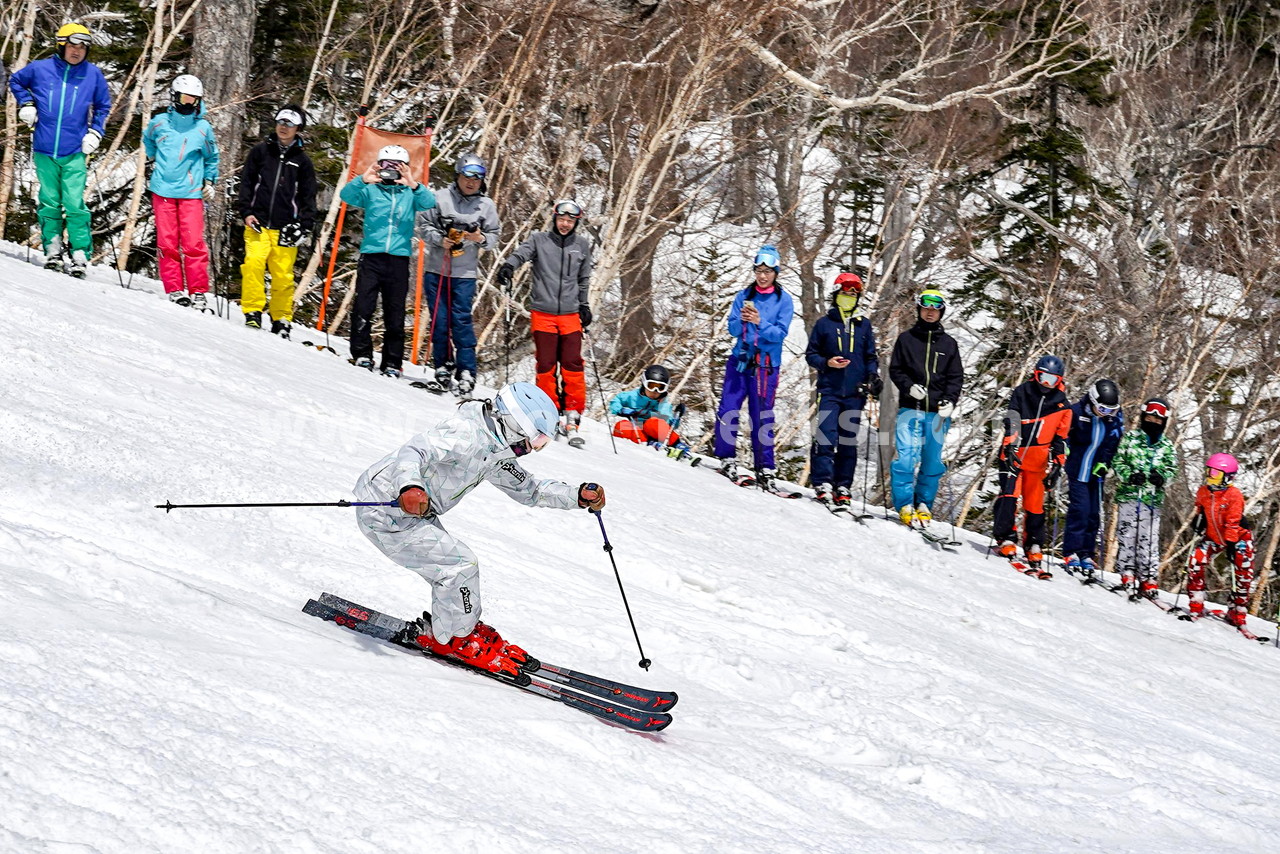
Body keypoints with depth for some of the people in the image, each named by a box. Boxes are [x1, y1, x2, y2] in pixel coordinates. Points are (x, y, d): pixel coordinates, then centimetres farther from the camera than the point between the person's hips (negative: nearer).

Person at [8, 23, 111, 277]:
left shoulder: (93, 74, 3)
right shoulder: (40, 69, 1)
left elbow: (103, 106, 18)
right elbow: (15, 81, 21)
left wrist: (95, 133, 7)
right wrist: (26, 104, 6)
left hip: (75, 153, -1)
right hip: (45, 151, 1)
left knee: (75, 205, -9)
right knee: (49, 204, 5)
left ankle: (80, 255, -6)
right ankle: (52, 249, 15)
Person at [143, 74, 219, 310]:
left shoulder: (203, 129, 4)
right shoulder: (160, 122, 5)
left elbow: (211, 158, 19)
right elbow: (148, 139, 28)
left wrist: (210, 182, 11)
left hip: (191, 193, -1)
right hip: (163, 191, 1)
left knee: (194, 244, -7)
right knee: (167, 243, -1)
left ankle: (198, 293, -3)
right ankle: (174, 290, 3)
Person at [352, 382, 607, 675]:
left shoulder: (494, 454, 7)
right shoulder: (465, 434, -24)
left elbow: (528, 489, 19)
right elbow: (414, 452, -36)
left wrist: (579, 496, 6)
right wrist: (409, 487, -57)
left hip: (415, 516, 10)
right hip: (385, 515, -10)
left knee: (458, 567, 10)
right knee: (461, 564, -11)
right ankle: (456, 639, 6)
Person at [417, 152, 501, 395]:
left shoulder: (487, 206, 5)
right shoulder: (441, 198, 2)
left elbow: (494, 236, 9)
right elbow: (424, 225, 3)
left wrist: (481, 239, -13)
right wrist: (440, 240, -14)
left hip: (465, 274, -1)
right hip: (437, 268, 1)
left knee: (461, 320, -7)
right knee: (439, 319, 5)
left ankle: (466, 371, -4)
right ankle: (443, 365, 17)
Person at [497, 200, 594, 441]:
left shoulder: (582, 245, 11)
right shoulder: (539, 240, 3)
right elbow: (521, 253, -13)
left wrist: (584, 305, 18)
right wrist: (508, 266, -33)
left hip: (570, 314, 1)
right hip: (543, 312, -1)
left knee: (572, 365, -8)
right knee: (546, 365, -1)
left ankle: (572, 415, -4)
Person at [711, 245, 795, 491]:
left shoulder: (783, 299, 1)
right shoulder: (744, 296, 8)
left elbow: (780, 332, -8)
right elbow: (733, 329, 3)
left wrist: (759, 322, -23)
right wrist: (742, 320, -18)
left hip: (766, 365, -2)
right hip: (740, 360, 2)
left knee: (762, 416, -2)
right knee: (728, 409, -6)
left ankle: (765, 469, 3)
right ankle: (727, 459, 5)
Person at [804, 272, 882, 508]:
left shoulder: (864, 325, 12)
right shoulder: (824, 324, 6)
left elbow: (871, 357, 17)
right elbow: (811, 354, 8)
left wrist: (874, 377, 0)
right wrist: (827, 363, -11)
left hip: (854, 392, 2)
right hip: (829, 390, -2)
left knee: (849, 440, 3)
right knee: (826, 435, -13)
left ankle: (843, 487, 7)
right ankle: (822, 483, -12)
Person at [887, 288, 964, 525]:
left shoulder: (949, 344, 12)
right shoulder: (906, 339, 9)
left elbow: (956, 377, 11)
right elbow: (895, 370, 7)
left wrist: (950, 401, -5)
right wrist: (909, 386, -12)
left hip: (938, 411, 2)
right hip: (911, 408, -2)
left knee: (932, 461, 5)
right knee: (906, 457, -12)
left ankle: (924, 505, 15)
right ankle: (905, 505, -9)